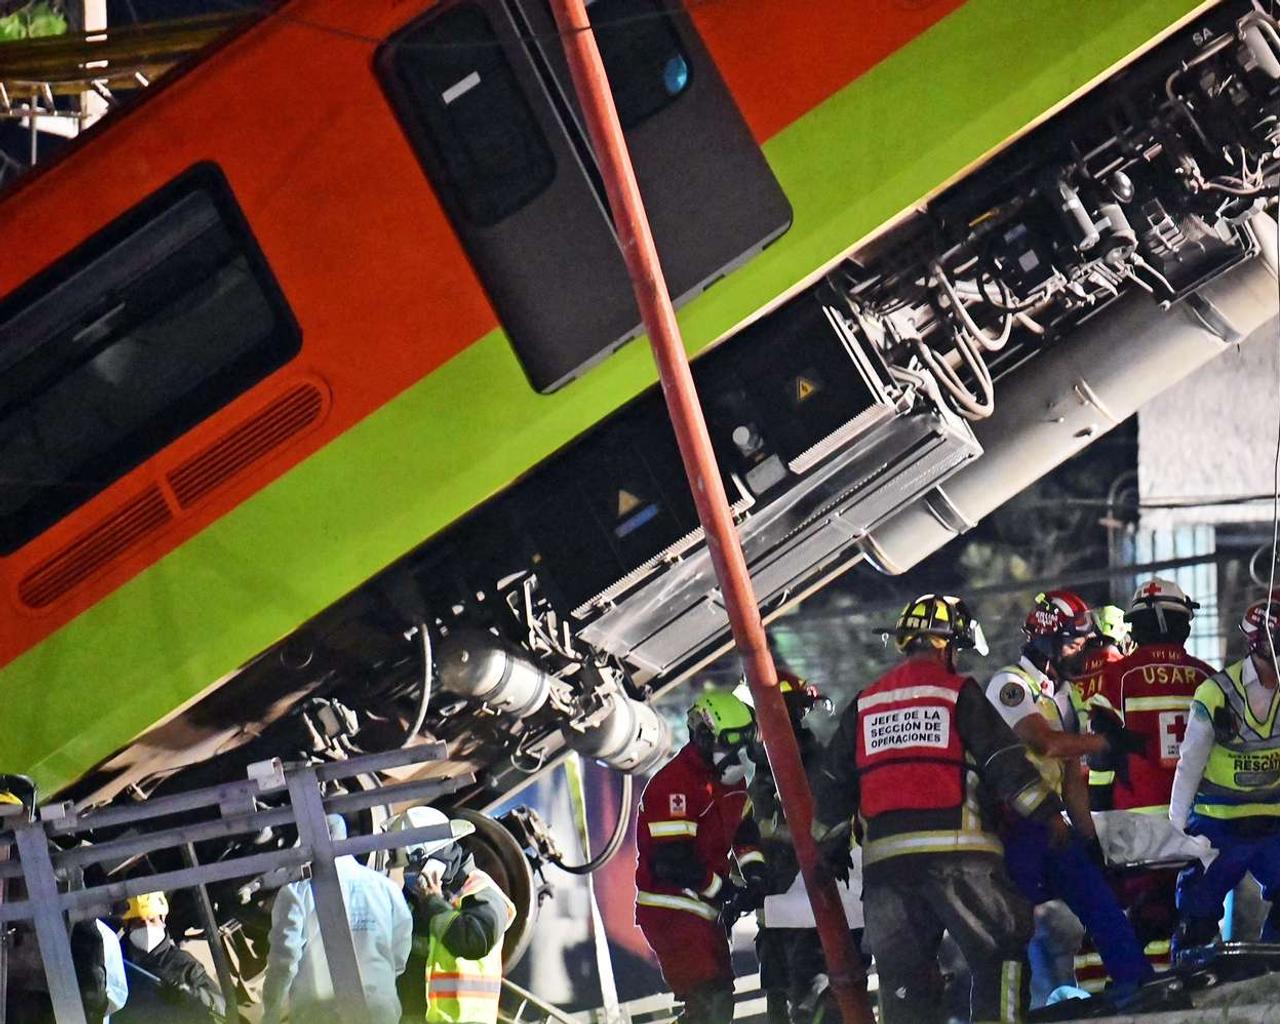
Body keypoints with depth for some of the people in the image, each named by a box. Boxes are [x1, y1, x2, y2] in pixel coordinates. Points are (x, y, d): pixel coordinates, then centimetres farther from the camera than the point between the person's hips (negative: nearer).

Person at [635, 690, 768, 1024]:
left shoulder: (731, 779, 8)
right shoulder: (675, 784, -22)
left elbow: (743, 827, 24)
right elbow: (672, 861, -26)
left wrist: (754, 871, 5)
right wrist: (725, 891, -19)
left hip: (706, 909, 10)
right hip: (671, 910, -10)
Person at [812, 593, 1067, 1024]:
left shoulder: (863, 705, 18)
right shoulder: (958, 693, 2)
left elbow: (834, 783, 21)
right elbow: (1005, 760, -3)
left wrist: (829, 845, 30)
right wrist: (1050, 814, 0)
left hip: (883, 857, 5)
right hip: (954, 849, -5)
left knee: (901, 969, 7)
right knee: (1002, 949, 0)